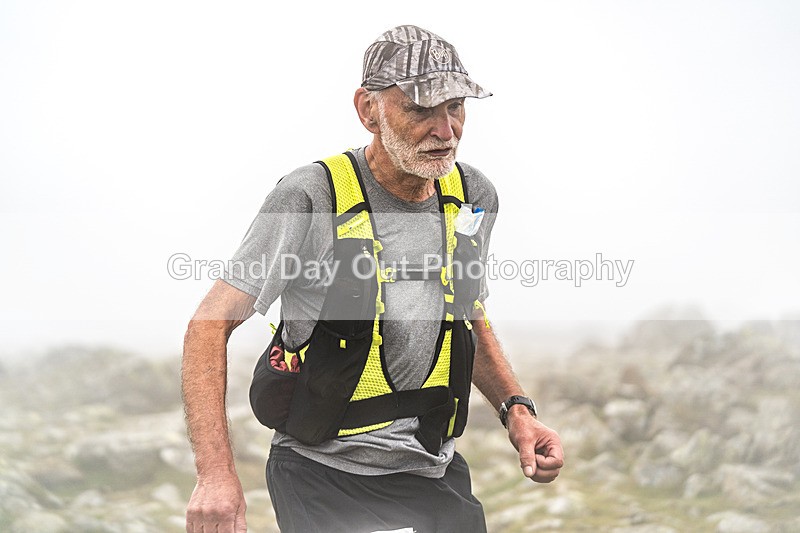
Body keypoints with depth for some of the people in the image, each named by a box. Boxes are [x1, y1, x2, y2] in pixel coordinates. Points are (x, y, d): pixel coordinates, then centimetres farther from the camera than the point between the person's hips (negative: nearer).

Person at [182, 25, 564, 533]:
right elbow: (211, 326, -15)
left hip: (436, 476, 6)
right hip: (326, 478, -5)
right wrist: (217, 475, -25)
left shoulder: (474, 197, 4)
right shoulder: (311, 199, -15)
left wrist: (516, 409, 3)